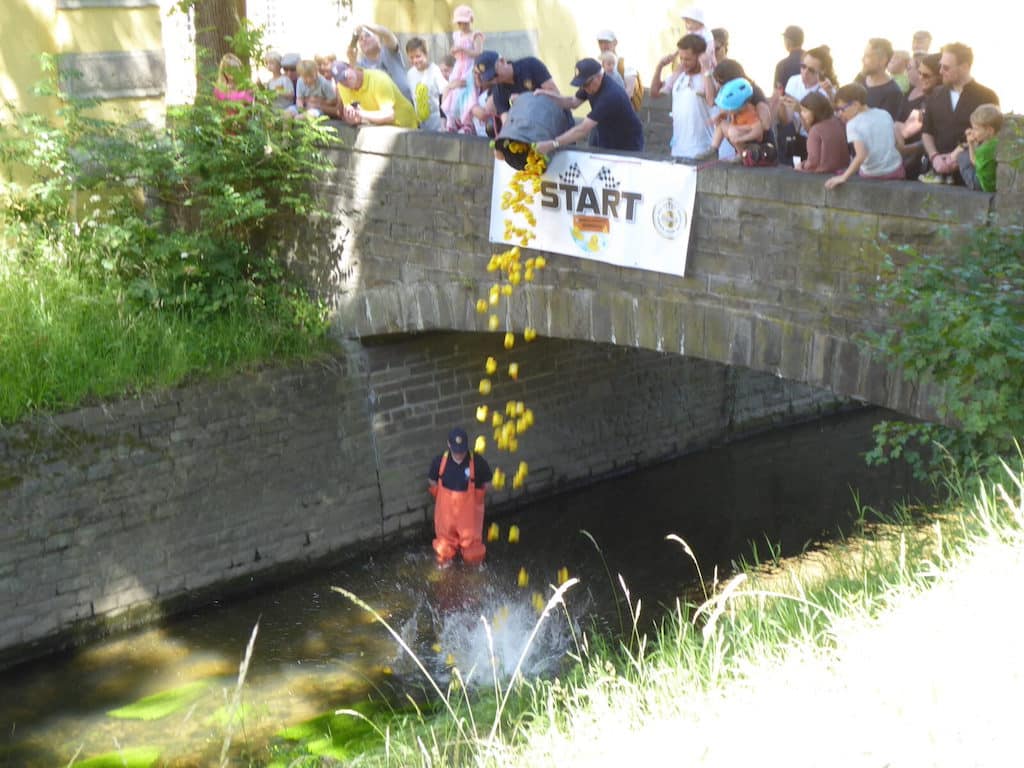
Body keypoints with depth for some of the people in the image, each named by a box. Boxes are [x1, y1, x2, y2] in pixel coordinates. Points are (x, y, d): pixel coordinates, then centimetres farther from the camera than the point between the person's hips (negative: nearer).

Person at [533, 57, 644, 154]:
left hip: (628, 145, -8)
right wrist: (550, 96, -13)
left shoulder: (610, 95, -36)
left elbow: (583, 129, -41)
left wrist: (552, 144, -43)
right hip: (606, 143, 8)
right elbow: (573, 102, 5)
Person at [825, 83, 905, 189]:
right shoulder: (885, 114, 3)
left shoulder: (853, 124, -13)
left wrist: (843, 177, -22)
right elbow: (899, 143, 6)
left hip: (872, 176, -6)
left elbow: (861, 155, -24)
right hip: (895, 171, 6)